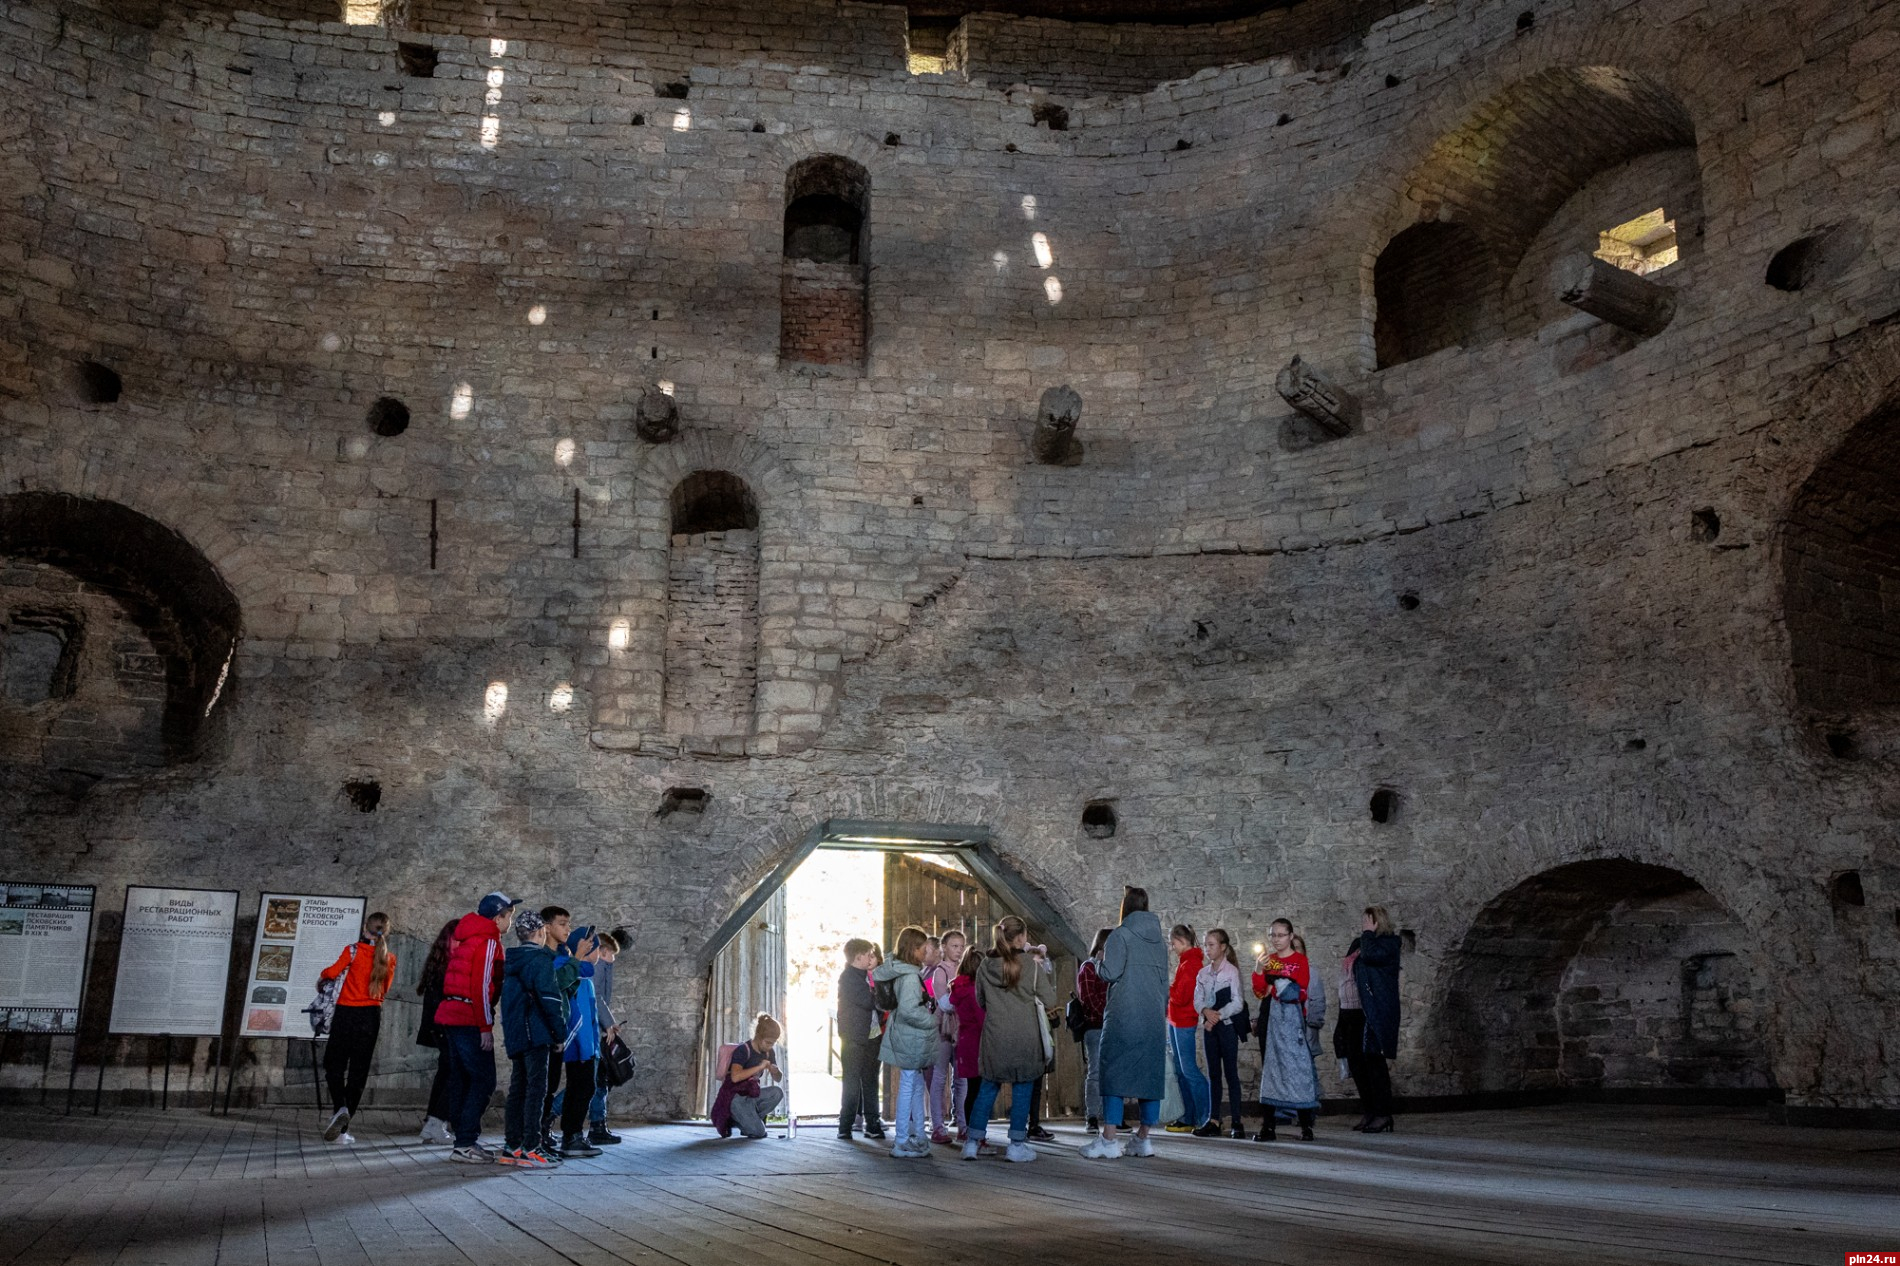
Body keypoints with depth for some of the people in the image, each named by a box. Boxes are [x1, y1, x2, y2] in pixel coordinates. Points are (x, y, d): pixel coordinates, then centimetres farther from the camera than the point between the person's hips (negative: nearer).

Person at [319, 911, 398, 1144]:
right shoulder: (389, 958, 4)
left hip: (346, 1012, -3)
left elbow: (333, 972, -14)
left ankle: (340, 1107, -17)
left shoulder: (353, 950, -7)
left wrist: (323, 974, 8)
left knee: (333, 1063, 10)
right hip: (371, 1015, 3)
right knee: (358, 1071, 7)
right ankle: (342, 1129, 4)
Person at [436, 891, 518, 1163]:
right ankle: (465, 1145, -9)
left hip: (450, 1016, 10)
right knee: (483, 1080, -7)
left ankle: (465, 1141, 15)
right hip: (470, 1020, -10)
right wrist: (486, 1027, -16)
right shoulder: (489, 941, -10)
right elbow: (482, 986, -17)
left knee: (462, 1080, 12)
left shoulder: (469, 938, 20)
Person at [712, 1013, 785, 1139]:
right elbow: (735, 1077, -32)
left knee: (777, 1092, -21)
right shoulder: (743, 1050, -16)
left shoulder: (767, 1053, 8)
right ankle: (731, 1121, 3)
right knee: (758, 1132, -23)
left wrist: (775, 1071, -8)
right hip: (734, 1096, -8)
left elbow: (779, 1078, 16)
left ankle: (750, 1120, -5)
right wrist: (759, 1067, -28)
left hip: (751, 1094, 8)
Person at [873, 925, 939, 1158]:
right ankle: (902, 1143, 5)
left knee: (916, 1087, 17)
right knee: (908, 1088, -2)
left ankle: (918, 1135, 27)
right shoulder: (910, 977, -22)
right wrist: (932, 1020, -16)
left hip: (911, 1041, 10)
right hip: (910, 1041, -10)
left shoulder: (900, 971, 7)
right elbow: (909, 1009, -31)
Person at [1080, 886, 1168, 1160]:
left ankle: (1109, 1140, -9)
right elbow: (1164, 983, 16)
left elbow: (1109, 973, -13)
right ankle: (1143, 1139, 10)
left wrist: (1101, 958, 7)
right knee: (1150, 1074, 8)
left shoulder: (1120, 935, -6)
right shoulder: (1159, 941, 13)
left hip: (1123, 1017, -5)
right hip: (1154, 1017, 6)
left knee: (1114, 1073, -4)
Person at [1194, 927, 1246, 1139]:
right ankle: (1213, 1121, 10)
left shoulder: (1231, 971, -7)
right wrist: (1206, 1011, -14)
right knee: (1213, 1074, 7)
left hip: (1227, 1025, -5)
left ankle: (1237, 1122, 2)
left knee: (1231, 1073, -2)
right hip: (1209, 1026, 5)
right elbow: (1198, 1000, 6)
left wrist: (1218, 1016, -16)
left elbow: (1237, 1002, -12)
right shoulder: (1203, 973, 10)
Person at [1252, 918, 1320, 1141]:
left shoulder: (1299, 960, 1)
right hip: (1269, 1018, 4)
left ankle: (1306, 1126, -2)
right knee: (1269, 1069, 4)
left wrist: (1274, 985, -10)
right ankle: (1268, 1126, 7)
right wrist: (1258, 971, -9)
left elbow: (1300, 993, -7)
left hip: (1291, 1018, -4)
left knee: (1295, 1067, -8)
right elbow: (1259, 993, 5)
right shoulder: (1267, 960, 13)